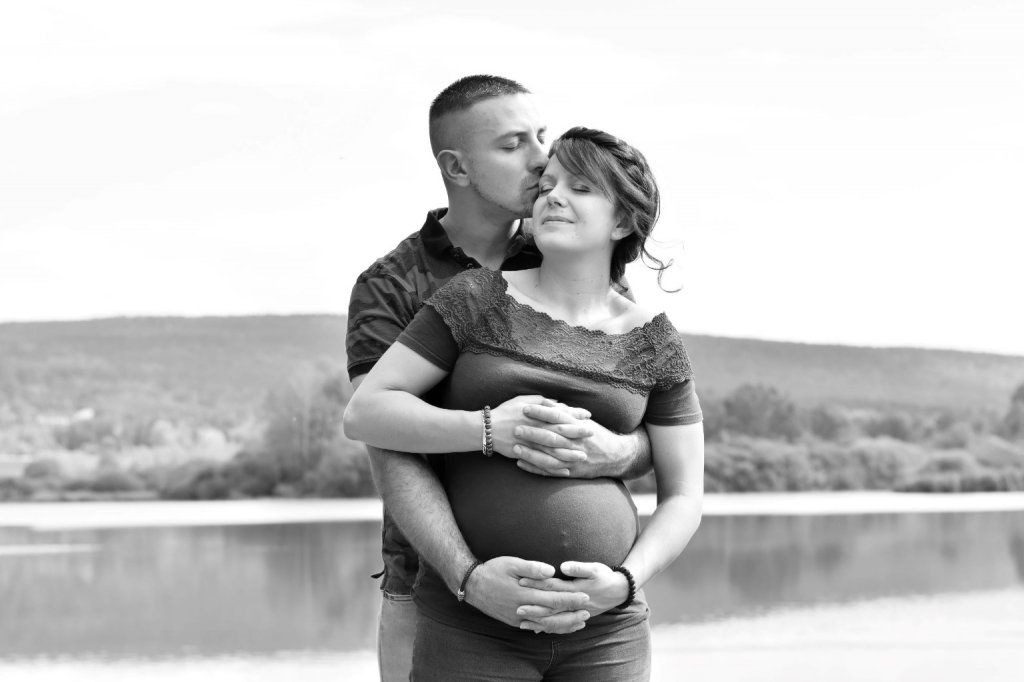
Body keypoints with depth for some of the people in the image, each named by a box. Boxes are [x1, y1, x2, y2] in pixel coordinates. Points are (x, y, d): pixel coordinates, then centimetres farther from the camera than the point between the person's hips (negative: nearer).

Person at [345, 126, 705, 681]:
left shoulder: (653, 344, 5)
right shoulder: (476, 301, 0)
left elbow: (683, 498, 6)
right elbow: (364, 414, -4)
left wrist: (625, 583, -12)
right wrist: (491, 430, -17)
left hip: (605, 631, 2)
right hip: (472, 630, -2)